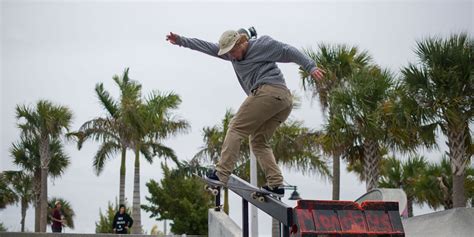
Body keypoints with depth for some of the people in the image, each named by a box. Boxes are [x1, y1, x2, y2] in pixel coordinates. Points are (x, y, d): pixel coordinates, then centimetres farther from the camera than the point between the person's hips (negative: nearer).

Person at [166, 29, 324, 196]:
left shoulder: (262, 44, 4)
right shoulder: (234, 54, 25)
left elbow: (289, 52, 2)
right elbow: (208, 47, 27)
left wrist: (311, 67, -6)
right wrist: (181, 41, 26)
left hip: (268, 91, -9)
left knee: (236, 129, -7)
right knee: (259, 142, 8)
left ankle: (221, 174, -13)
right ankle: (276, 184, -5)